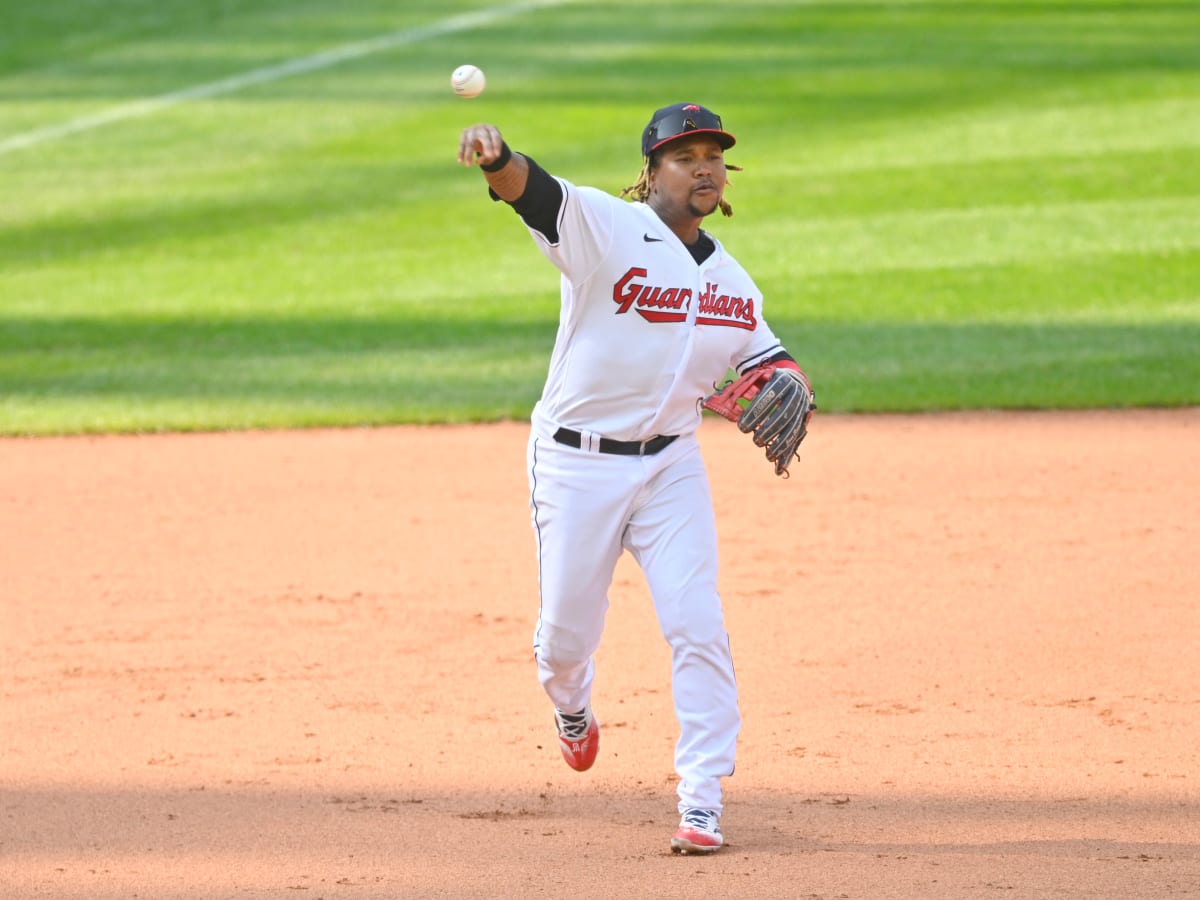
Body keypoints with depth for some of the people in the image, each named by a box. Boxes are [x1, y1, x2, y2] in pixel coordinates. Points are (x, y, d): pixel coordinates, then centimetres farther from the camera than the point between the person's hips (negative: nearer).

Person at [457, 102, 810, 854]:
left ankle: (703, 801, -5)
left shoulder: (730, 281, 5)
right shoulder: (604, 227, -13)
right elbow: (533, 191, -31)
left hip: (670, 464, 3)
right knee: (568, 629, 6)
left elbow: (763, 355, 16)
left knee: (696, 624, -10)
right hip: (576, 462, -3)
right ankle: (571, 709, 43)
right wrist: (496, 158, -55)